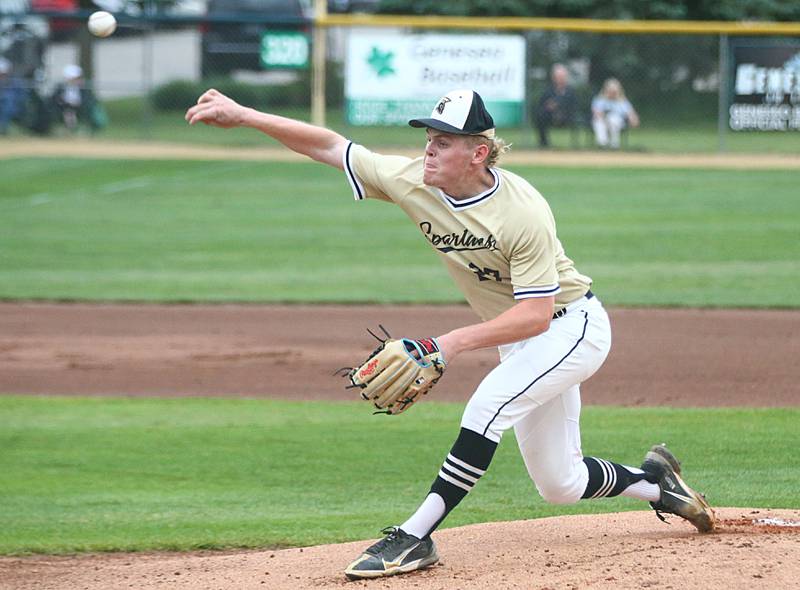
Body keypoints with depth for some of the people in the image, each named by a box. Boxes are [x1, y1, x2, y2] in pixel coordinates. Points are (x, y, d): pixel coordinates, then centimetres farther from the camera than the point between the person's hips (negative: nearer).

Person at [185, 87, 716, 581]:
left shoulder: (522, 212, -29)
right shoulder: (414, 182, -12)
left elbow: (536, 315, -31)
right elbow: (330, 146, -9)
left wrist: (460, 341, -40)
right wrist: (244, 116, -16)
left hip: (574, 326, -7)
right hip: (521, 341, 7)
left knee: (489, 404, -30)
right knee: (558, 485, 10)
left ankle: (415, 538, -28)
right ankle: (655, 482, 37)